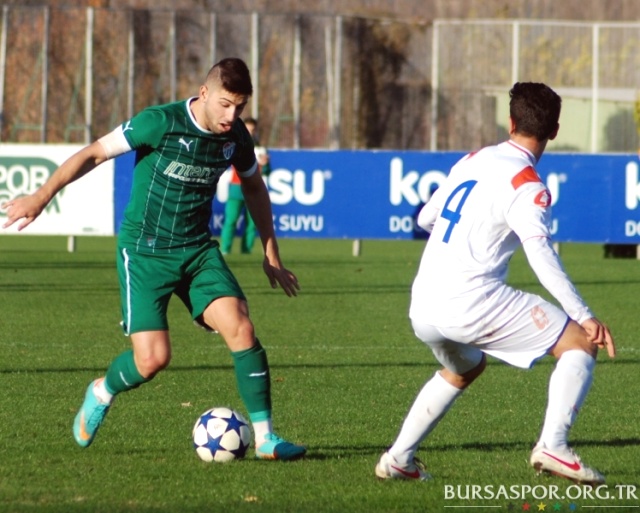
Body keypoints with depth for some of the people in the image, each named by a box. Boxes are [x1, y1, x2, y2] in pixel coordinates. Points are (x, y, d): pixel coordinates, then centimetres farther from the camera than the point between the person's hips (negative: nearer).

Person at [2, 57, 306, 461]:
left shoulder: (235, 136, -1)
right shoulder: (160, 123, -17)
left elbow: (254, 188, 19)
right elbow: (94, 153, -12)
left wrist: (272, 255, 20)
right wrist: (43, 196, -20)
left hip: (198, 250, 4)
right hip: (145, 252, -4)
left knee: (241, 328, -18)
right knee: (153, 358, -13)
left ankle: (265, 437, -11)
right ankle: (102, 393, 22)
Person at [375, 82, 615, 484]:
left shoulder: (471, 162, 15)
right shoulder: (526, 184, -7)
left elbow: (425, 218, 28)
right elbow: (539, 250, -21)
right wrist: (583, 315, -24)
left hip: (422, 307, 8)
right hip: (470, 300, -8)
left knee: (464, 369, 36)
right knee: (581, 343, -1)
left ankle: (398, 459, 31)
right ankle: (553, 445, -16)